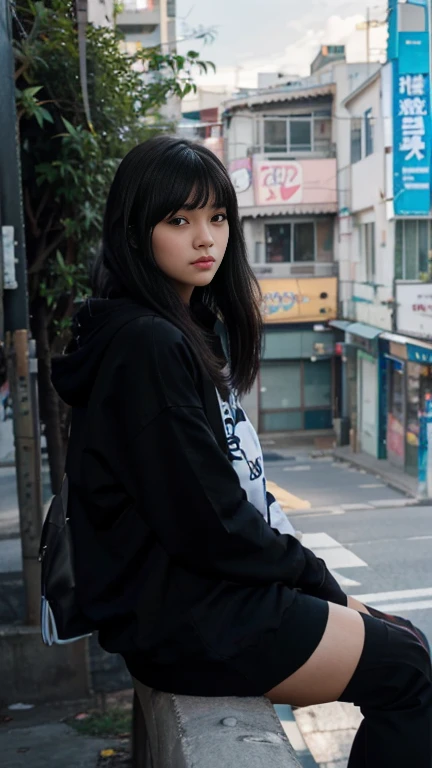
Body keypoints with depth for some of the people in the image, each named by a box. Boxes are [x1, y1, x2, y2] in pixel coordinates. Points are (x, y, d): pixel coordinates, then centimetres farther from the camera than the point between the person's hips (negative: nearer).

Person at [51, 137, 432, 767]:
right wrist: (311, 574, -8)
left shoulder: (200, 331, 11)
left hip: (214, 584, 9)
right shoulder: (149, 346, -20)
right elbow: (205, 523, -21)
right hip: (181, 620, -9)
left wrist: (303, 567, 5)